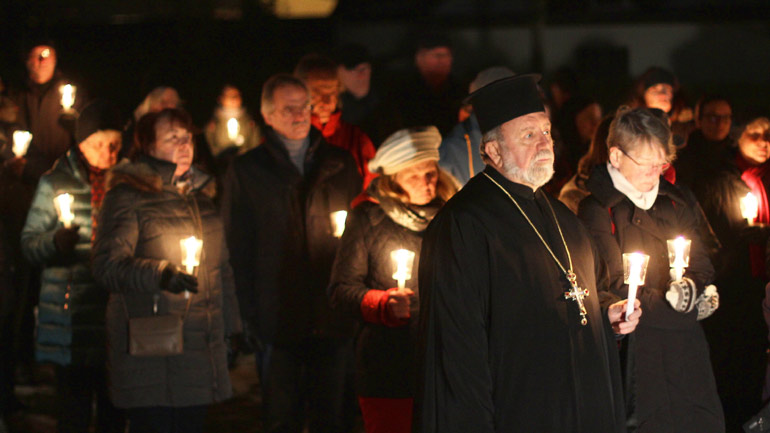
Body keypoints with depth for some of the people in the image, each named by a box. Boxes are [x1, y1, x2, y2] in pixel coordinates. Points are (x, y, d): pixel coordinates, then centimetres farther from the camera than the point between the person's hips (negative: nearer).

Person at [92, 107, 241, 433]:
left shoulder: (202, 194, 19)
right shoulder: (126, 195, -3)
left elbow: (221, 267, 25)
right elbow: (107, 266, -12)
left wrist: (230, 329, 22)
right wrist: (159, 274, -27)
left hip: (202, 345, 6)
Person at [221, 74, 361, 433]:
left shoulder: (340, 164, 12)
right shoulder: (246, 171, 5)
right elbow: (237, 251, 4)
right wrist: (252, 317, -4)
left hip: (333, 318, 2)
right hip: (279, 319, -2)